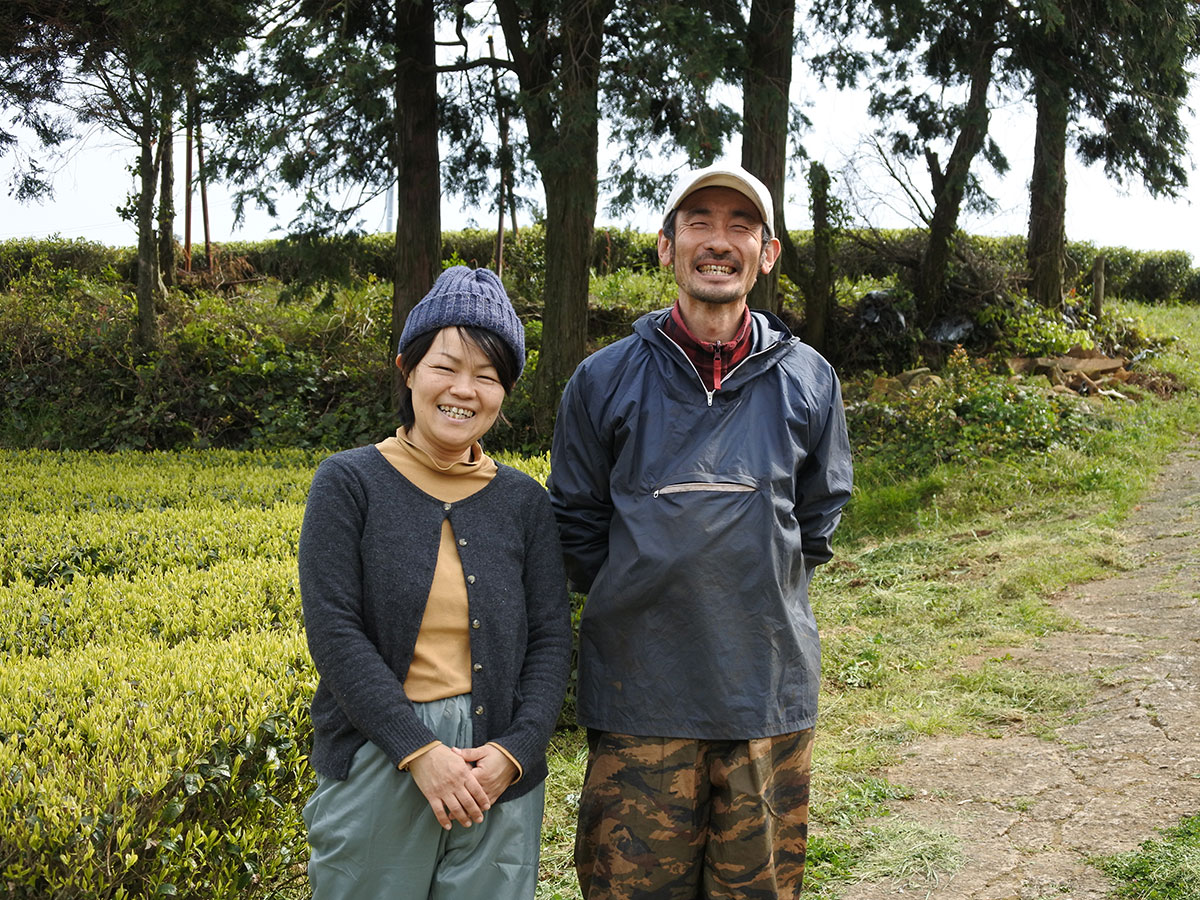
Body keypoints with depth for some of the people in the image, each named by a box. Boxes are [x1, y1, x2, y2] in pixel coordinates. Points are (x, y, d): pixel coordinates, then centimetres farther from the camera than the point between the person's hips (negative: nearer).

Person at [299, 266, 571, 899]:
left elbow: (550, 638, 3)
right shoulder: (348, 483, -3)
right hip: (375, 759, -2)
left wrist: (515, 749, -11)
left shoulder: (523, 501, 5)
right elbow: (333, 631, -10)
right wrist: (419, 750, -17)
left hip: (498, 765, 2)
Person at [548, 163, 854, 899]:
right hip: (641, 696, -1)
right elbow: (578, 528, 9)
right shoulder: (605, 380, 1)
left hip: (770, 691, 1)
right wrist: (637, 600, 3)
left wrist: (760, 592, 8)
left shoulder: (809, 381, 5)